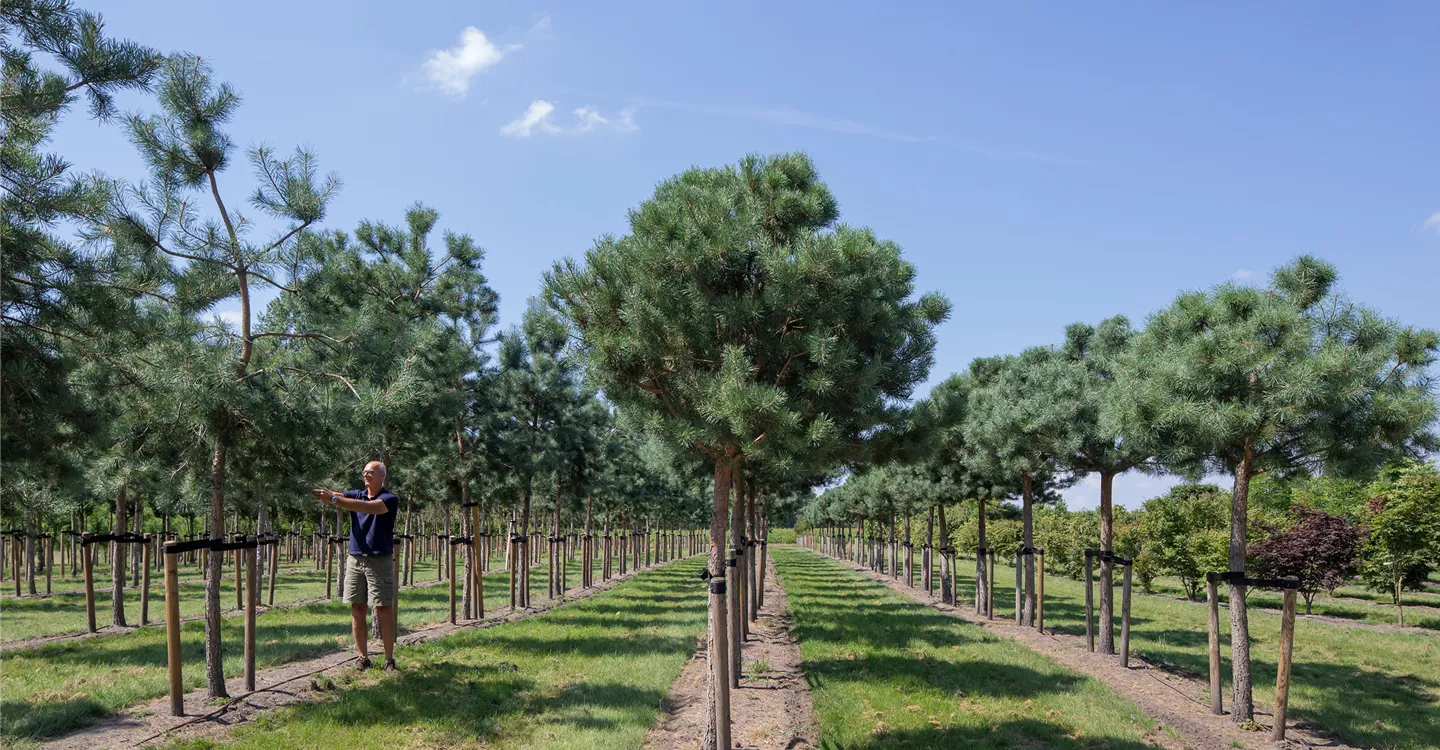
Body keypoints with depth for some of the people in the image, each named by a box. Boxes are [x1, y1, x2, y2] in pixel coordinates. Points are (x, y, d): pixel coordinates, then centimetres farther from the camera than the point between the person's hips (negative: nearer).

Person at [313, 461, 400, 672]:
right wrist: (321, 494, -31)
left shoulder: (390, 499, -7)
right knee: (357, 610, 4)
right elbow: (337, 496, -7)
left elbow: (368, 507, -26)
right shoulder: (357, 495, 11)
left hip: (380, 561, -5)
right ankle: (363, 658, 10)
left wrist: (334, 499, -34)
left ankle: (389, 660, 2)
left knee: (384, 610, -3)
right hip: (355, 559, 5)